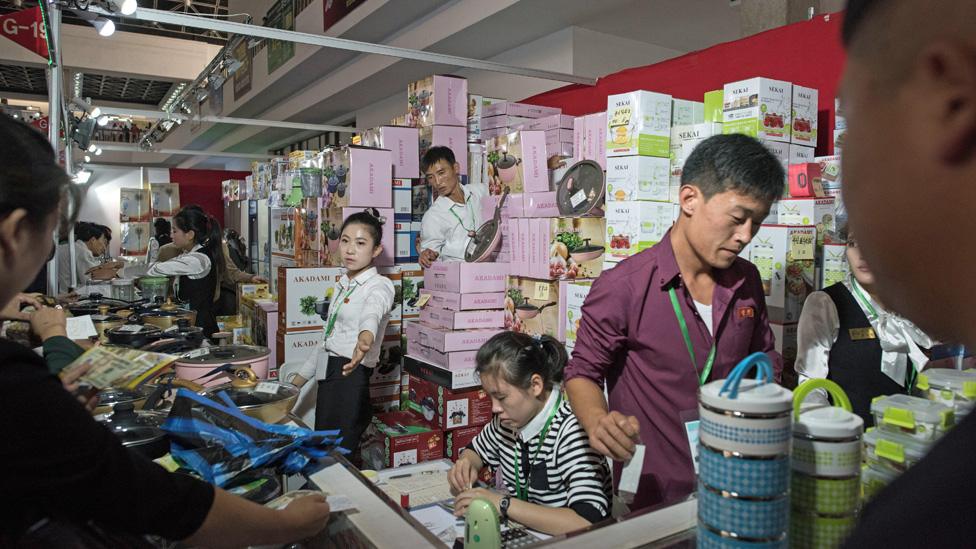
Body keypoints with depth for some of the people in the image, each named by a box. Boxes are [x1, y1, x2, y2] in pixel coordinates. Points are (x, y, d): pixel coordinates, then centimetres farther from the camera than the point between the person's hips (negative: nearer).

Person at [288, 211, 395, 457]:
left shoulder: (379, 285, -10)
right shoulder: (342, 286, 16)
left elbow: (372, 311, -36)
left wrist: (366, 336, -58)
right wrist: (299, 379, 24)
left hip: (351, 377, -8)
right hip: (327, 379, 8)